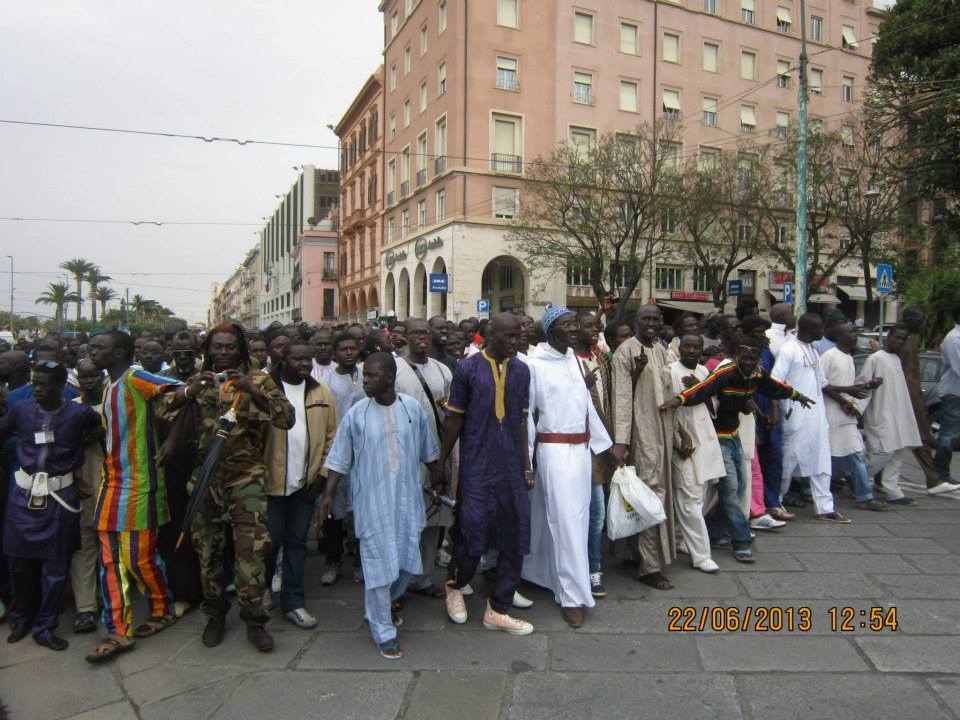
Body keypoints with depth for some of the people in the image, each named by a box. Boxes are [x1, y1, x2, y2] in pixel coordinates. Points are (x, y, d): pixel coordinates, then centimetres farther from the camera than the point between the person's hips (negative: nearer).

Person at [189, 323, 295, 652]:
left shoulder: (259, 380, 3)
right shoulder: (197, 381, 12)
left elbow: (287, 418, -9)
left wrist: (254, 391, -21)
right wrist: (190, 392, -15)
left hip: (246, 476, -2)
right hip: (205, 475, 3)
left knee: (251, 549, -6)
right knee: (208, 549, 10)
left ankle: (254, 620, 8)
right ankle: (215, 615, 28)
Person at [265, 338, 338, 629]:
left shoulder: (323, 393, 5)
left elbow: (331, 436, 6)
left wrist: (322, 473, 0)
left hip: (305, 482, 3)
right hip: (271, 481, -3)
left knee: (297, 541, 11)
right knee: (270, 541, 6)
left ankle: (293, 602, 22)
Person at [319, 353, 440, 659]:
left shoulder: (412, 408, -3)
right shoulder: (356, 415, -7)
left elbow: (427, 450, 11)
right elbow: (340, 460, 0)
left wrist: (436, 475, 20)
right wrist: (328, 494, -2)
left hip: (407, 499, 3)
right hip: (372, 502, -2)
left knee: (407, 561, 11)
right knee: (379, 565, 1)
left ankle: (388, 601, 42)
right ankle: (383, 632, 18)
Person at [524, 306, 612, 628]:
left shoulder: (573, 359, 10)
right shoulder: (534, 364, -9)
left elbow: (586, 404, 14)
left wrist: (604, 443, 14)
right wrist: (525, 461, -8)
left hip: (581, 448, 7)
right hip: (554, 450, -7)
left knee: (577, 515, 14)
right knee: (566, 519, -4)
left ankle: (537, 570, 32)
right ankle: (572, 595, 7)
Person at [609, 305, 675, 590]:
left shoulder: (661, 350, 14)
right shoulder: (626, 350, -10)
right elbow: (622, 396, -16)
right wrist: (621, 440, -21)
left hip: (662, 429, 8)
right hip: (641, 431, -8)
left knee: (659, 490, 13)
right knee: (651, 491, -7)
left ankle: (636, 552, 27)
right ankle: (650, 565, 2)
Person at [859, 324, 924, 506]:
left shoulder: (897, 359, 16)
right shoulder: (875, 358, -8)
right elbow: (861, 383, -11)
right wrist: (871, 384, -32)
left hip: (899, 415, 9)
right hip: (881, 416, -8)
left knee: (898, 454, 7)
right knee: (884, 452, -13)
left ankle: (893, 493, 11)